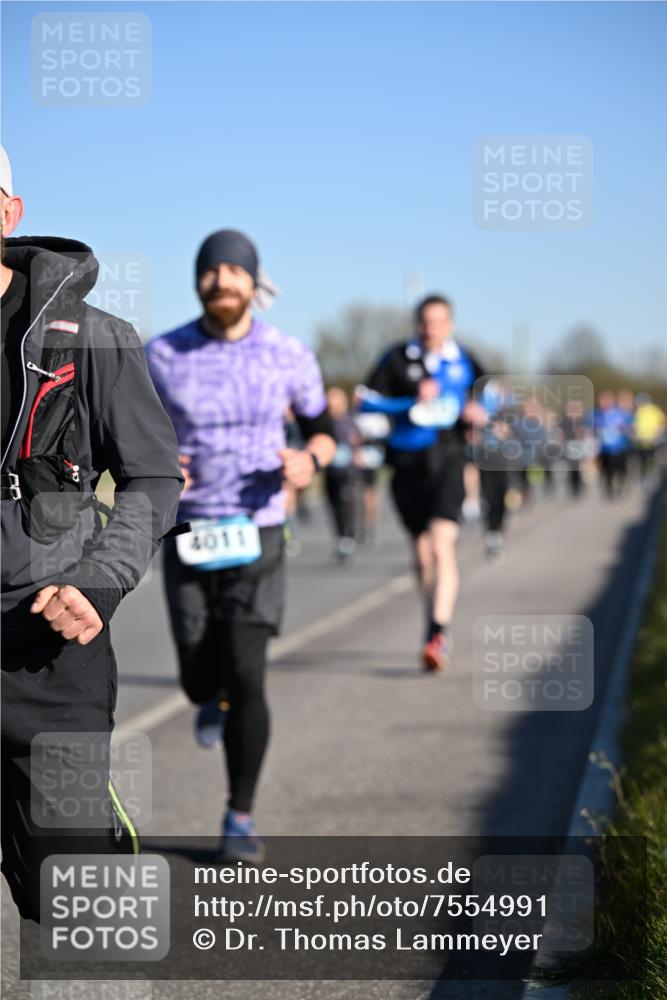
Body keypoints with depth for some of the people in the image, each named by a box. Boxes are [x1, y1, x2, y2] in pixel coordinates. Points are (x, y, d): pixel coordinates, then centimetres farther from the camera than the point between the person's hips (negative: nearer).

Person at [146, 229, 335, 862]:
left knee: (246, 679, -13)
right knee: (201, 683, 5)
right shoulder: (161, 356, -4)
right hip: (188, 538, 1)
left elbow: (322, 430, 10)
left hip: (257, 536, -1)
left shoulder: (290, 356, -3)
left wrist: (309, 460, -14)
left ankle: (241, 818, 6)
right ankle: (214, 696, 47)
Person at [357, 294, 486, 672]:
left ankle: (439, 634, -24)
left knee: (442, 546, -19)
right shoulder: (398, 358, 1)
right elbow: (367, 400, -3)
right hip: (407, 464, 1)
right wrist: (413, 402, -14)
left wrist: (480, 411, 0)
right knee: (422, 553, 10)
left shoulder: (463, 361, 5)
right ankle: (439, 632, 28)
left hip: (447, 461, -1)